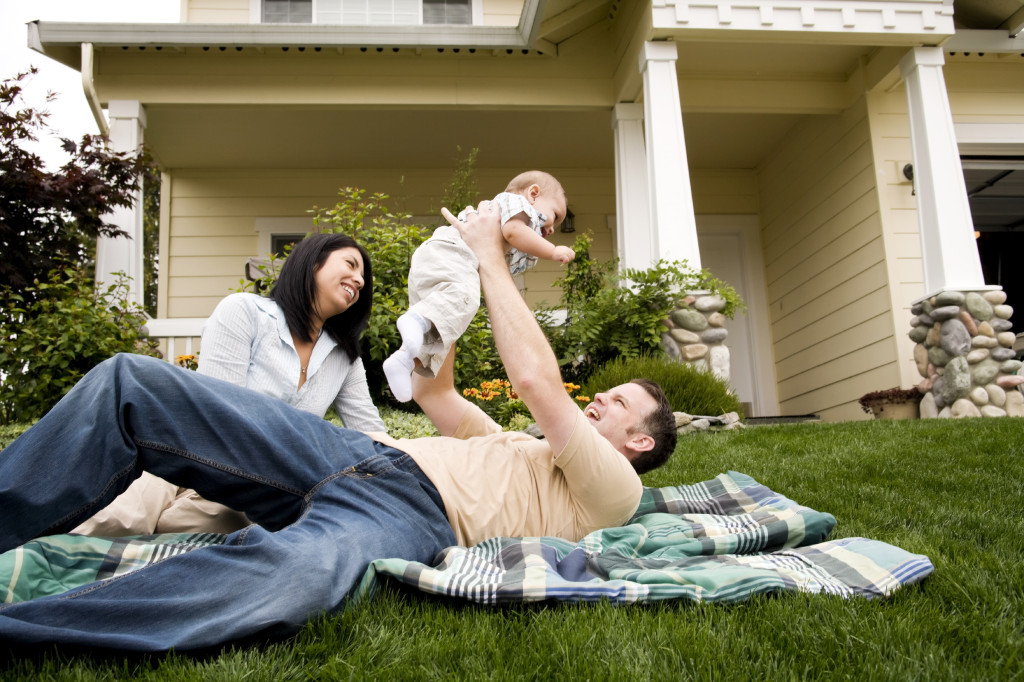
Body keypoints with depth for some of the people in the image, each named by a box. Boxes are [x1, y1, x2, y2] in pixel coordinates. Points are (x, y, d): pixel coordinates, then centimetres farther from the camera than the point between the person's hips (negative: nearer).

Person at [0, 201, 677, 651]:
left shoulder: (613, 488, 10)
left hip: (413, 507, -8)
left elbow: (536, 381, -4)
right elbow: (432, 390, 36)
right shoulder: (520, 450, 35)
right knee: (131, 381, -8)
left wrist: (492, 257, 2)